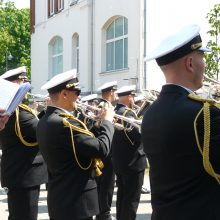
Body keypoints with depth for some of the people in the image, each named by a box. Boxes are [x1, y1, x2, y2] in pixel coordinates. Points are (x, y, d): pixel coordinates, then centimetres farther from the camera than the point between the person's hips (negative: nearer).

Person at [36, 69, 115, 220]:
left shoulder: (46, 121, 8)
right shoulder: (64, 123, -23)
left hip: (60, 199, 10)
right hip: (75, 202, -10)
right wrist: (107, 121, -9)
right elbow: (102, 149, -23)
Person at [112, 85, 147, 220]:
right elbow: (138, 136, -26)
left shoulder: (115, 112, 10)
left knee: (122, 196, 17)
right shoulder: (128, 113, -19)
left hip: (119, 161, 9)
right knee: (131, 199, -2)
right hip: (132, 162, -9)